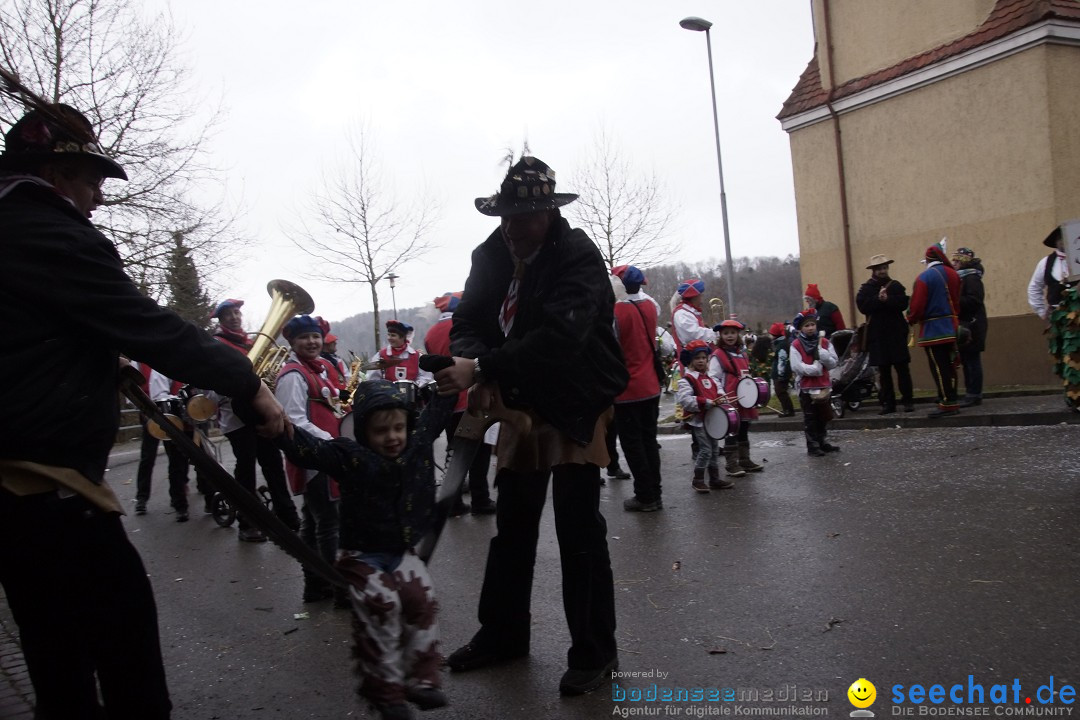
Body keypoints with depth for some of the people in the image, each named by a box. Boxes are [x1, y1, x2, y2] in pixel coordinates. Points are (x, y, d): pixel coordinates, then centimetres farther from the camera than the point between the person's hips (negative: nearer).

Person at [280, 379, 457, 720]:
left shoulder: (419, 443, -3)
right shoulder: (350, 457, -16)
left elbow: (438, 408, 9)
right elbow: (306, 447, -30)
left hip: (403, 551, 4)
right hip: (363, 555, -4)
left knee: (421, 599, -12)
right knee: (382, 607, -18)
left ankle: (421, 679, 3)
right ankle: (385, 688, -1)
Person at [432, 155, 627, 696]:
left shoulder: (579, 257, -19)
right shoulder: (492, 255, 0)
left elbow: (557, 337, -32)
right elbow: (468, 322, 0)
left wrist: (482, 370, -35)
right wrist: (475, 370, -22)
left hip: (576, 405, -6)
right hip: (520, 403, 7)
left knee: (579, 532, -3)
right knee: (512, 527, 15)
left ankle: (594, 651, 13)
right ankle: (502, 633, 32)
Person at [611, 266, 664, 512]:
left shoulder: (615, 312, -17)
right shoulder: (650, 306, 3)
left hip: (627, 390, -7)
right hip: (651, 387, 7)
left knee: (632, 444, 2)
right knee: (649, 440, 14)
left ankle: (645, 496, 6)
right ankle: (655, 493, 19)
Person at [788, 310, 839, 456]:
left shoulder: (824, 342, 3)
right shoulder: (796, 345, -8)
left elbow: (833, 363, -2)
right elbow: (796, 366, -17)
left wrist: (821, 352, -16)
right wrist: (815, 369, -18)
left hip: (823, 385, 4)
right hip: (806, 386, -4)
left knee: (824, 416, 14)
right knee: (810, 418, 2)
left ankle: (822, 442, 29)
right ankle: (812, 446, 9)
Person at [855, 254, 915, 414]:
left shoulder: (896, 285, 7)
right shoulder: (865, 288, 7)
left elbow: (904, 303, -7)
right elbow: (862, 306, -9)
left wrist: (887, 299, -19)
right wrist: (879, 299, -18)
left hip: (897, 333, 0)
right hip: (877, 335, 0)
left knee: (902, 368, 0)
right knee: (883, 371, 4)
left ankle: (908, 401, 8)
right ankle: (887, 403, 9)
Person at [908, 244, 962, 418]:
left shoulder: (924, 277, -14)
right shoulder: (952, 274, 6)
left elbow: (917, 306, -15)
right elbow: (957, 301, 13)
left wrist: (911, 320, 3)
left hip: (932, 330, -7)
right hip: (951, 328, 7)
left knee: (939, 368, -4)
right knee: (949, 365, 12)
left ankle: (947, 404, -4)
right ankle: (952, 401, 18)